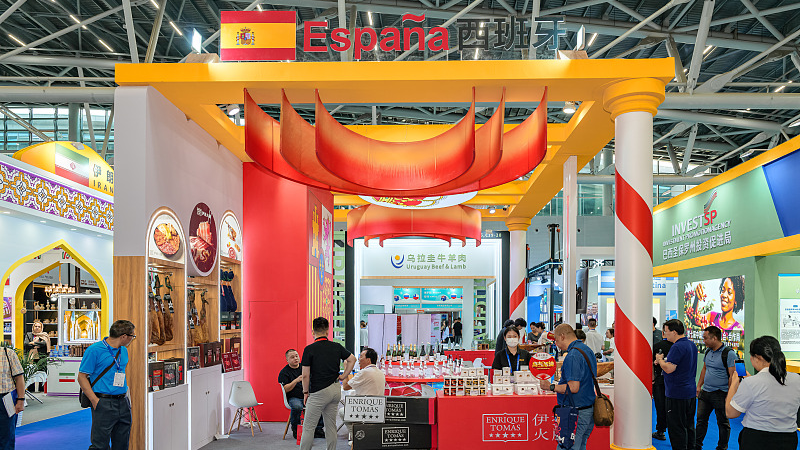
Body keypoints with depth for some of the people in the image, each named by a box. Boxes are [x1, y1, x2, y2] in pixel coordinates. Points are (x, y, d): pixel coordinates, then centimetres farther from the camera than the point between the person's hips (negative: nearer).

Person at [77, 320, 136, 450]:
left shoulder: (123, 351, 13)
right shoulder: (94, 350, -9)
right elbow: (82, 377, -9)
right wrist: (95, 401, -17)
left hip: (123, 403, 7)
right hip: (104, 404, -7)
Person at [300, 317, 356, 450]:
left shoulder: (309, 349, -10)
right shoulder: (337, 347, 4)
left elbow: (305, 375, -10)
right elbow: (352, 359, 13)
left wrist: (305, 392, 1)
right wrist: (344, 376, 15)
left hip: (319, 392, -5)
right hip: (335, 390, 5)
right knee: (331, 425, 12)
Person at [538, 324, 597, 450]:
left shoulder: (573, 356, -18)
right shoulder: (587, 350, 13)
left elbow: (573, 388, -23)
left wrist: (551, 387, -14)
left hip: (576, 413, -10)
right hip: (589, 409, 10)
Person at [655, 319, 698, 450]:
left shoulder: (677, 347, -20)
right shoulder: (691, 344, 11)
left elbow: (669, 369, -26)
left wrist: (660, 359, -8)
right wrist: (663, 361, 12)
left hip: (677, 394, -10)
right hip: (690, 391, 10)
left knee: (676, 427, -3)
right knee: (688, 425, 18)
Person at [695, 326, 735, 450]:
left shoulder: (728, 353, -15)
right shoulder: (708, 352, 8)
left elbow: (733, 375, -16)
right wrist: (699, 385, 16)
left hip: (720, 394, -7)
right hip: (705, 392, 7)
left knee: (723, 423, 8)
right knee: (701, 420, 11)